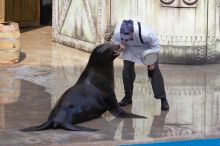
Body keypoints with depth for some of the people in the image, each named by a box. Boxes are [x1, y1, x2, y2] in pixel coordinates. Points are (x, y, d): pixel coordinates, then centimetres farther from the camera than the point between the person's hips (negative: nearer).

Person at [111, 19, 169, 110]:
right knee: (127, 70, -6)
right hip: (129, 49, 3)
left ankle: (163, 99, -6)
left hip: (147, 48, -3)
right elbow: (115, 40, -7)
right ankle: (128, 97, 13)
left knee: (154, 71, -10)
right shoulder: (117, 32, -33)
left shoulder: (145, 33, -44)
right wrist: (119, 44, -31)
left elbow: (155, 44, -24)